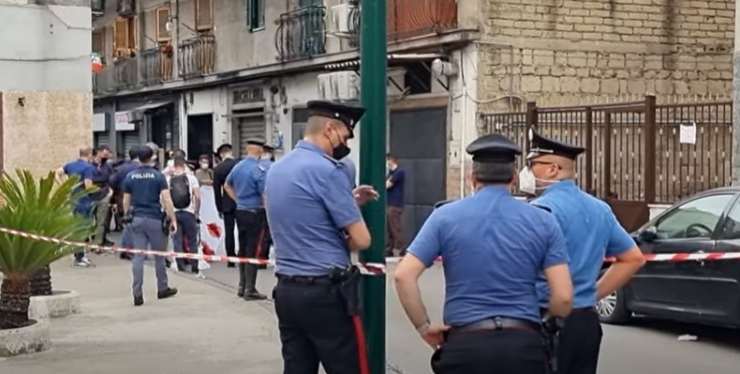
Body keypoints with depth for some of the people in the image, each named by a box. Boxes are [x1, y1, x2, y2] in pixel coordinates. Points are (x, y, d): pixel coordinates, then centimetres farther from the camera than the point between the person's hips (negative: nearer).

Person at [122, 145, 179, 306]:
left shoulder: (130, 177, 5)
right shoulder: (158, 176, -5)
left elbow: (126, 201, 9)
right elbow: (166, 199, -11)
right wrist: (173, 219, -8)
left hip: (137, 219, 3)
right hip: (155, 219, -3)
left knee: (138, 256, 2)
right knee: (159, 255, 11)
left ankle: (137, 293, -4)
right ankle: (162, 289, 23)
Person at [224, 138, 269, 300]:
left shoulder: (238, 167, 7)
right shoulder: (259, 169, -16)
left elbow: (227, 186, 23)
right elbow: (265, 194, -18)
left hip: (240, 212, 7)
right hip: (254, 213, -7)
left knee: (242, 249, 15)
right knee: (252, 251, -3)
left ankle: (242, 287, 22)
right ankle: (250, 290, 0)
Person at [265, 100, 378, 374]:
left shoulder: (277, 169, 12)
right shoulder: (327, 169, -13)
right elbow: (361, 240, -13)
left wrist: (349, 202, 17)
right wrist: (342, 245, 7)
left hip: (286, 290, 8)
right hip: (325, 293, -8)